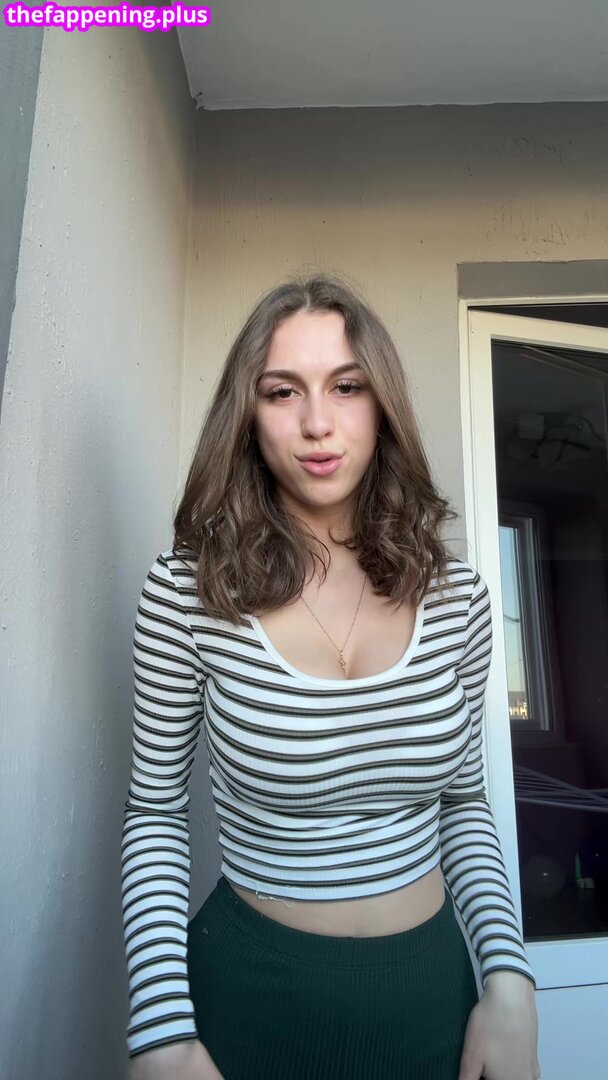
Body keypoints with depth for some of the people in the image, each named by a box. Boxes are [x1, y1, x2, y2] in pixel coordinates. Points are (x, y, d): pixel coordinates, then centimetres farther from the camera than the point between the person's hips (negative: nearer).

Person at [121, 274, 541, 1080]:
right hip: (251, 983, -2)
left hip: (434, 987, 3)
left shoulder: (457, 596, -9)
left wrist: (510, 981, -7)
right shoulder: (186, 590, -17)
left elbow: (465, 800, 3)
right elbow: (155, 812, -6)